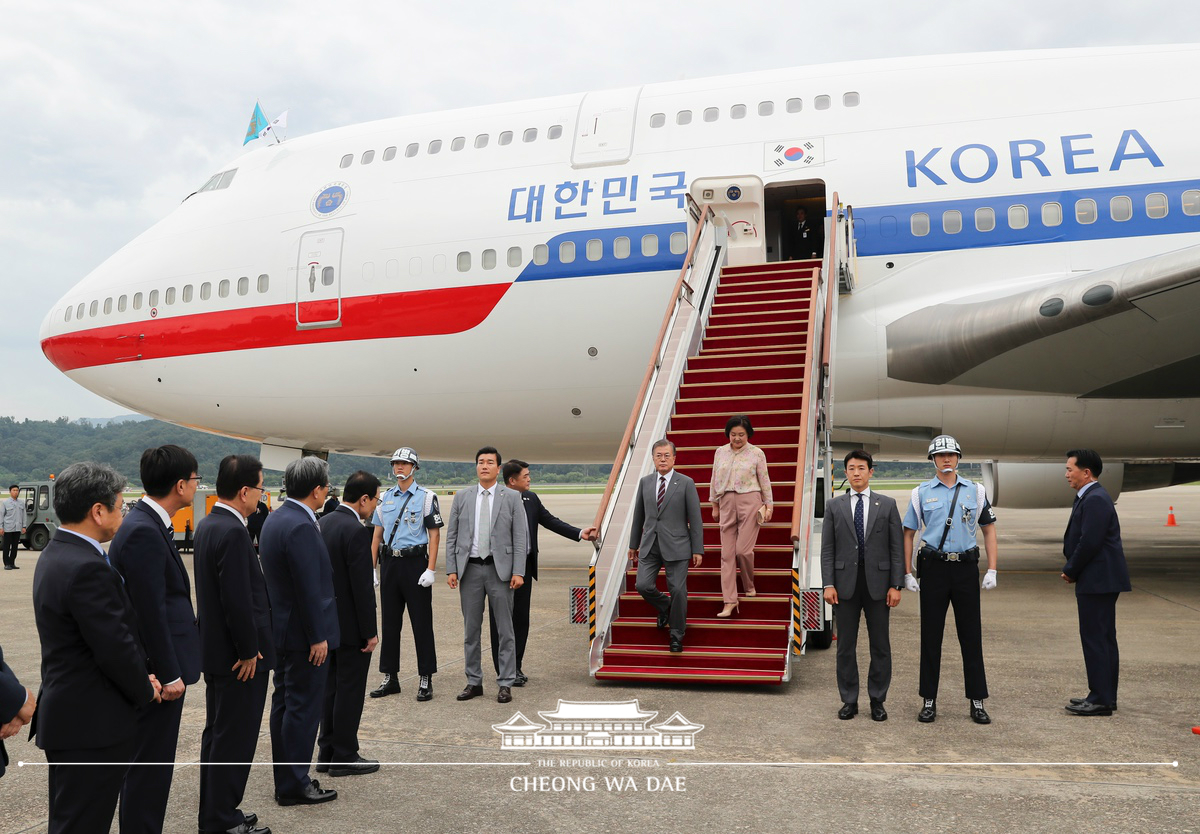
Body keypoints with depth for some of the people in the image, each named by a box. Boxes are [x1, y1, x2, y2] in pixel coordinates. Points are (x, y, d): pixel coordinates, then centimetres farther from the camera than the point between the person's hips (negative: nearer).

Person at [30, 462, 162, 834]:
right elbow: (116, 648, -23)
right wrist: (145, 690, -5)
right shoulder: (87, 569, -24)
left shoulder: (54, 554, 10)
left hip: (65, 716, 10)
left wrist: (140, 679, 5)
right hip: (92, 724, -10)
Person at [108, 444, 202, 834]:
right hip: (157, 670, -10)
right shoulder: (143, 532, -22)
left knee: (152, 761, 19)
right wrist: (169, 674, -18)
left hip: (161, 666, 10)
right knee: (151, 763, 2)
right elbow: (150, 611, -23)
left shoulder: (149, 524, 10)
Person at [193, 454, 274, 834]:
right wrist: (249, 652, -16)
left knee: (217, 733, 19)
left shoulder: (207, 524, 8)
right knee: (235, 739, 1)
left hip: (216, 653, 10)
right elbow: (238, 600, -26)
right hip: (239, 658, -10)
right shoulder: (233, 532, -23)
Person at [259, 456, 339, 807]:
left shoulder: (275, 518, 8)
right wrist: (318, 637, -18)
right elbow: (309, 589, -24)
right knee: (304, 708, 0)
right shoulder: (300, 527, -23)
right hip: (303, 633, -10)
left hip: (281, 629, 10)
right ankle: (294, 785, 10)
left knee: (284, 703, 16)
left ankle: (284, 778, 27)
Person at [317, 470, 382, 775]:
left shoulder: (324, 523, 5)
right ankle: (344, 757, 11)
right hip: (351, 625, -8)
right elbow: (362, 587, -21)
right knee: (350, 690, 2)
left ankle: (327, 752, 24)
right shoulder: (356, 532, -21)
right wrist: (370, 631, -14)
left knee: (331, 687, 16)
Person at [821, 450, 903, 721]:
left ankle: (877, 701, 17)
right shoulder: (834, 506, 6)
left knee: (880, 645, 5)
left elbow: (897, 548, 2)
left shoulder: (887, 504, 4)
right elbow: (827, 549, 3)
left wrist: (896, 585, -5)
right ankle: (849, 701, 16)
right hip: (845, 582, 1)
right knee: (845, 645, 6)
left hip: (877, 583, 0)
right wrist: (828, 584, -5)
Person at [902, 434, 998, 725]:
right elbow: (908, 534, 7)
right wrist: (907, 574, 0)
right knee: (931, 635, 4)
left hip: (966, 568, 1)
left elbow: (989, 530, 9)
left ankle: (977, 701, 13)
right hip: (933, 569, -1)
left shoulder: (975, 491, 7)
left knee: (971, 635, 4)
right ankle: (929, 701, 12)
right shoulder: (922, 492, 4)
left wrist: (992, 570, 0)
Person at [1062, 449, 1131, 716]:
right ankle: (1105, 695, 22)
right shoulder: (1091, 497, 15)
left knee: (1095, 638, -6)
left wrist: (1070, 571, -10)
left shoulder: (1095, 499, -18)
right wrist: (1073, 569, 5)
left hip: (1097, 580, -11)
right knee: (1103, 638, 14)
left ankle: (1100, 699, 0)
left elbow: (1089, 542, -23)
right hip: (1101, 580, 11)